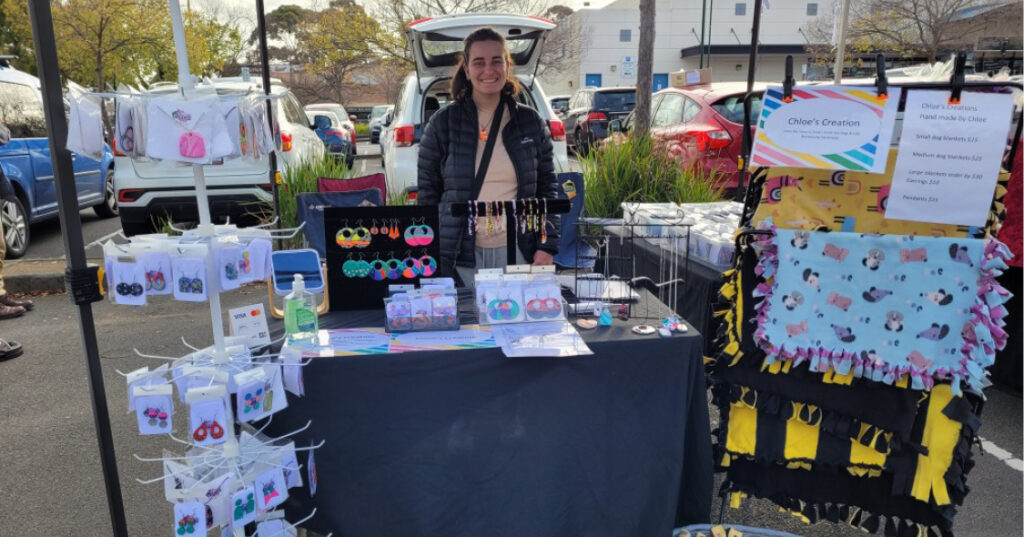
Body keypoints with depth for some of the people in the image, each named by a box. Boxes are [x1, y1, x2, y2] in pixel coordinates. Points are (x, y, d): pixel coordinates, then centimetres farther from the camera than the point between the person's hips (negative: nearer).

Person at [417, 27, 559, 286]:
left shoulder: (531, 122, 6)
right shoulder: (442, 123, 2)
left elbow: (547, 189, 8)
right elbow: (427, 194, 4)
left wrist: (547, 247, 0)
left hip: (518, 253, 2)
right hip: (460, 257, -1)